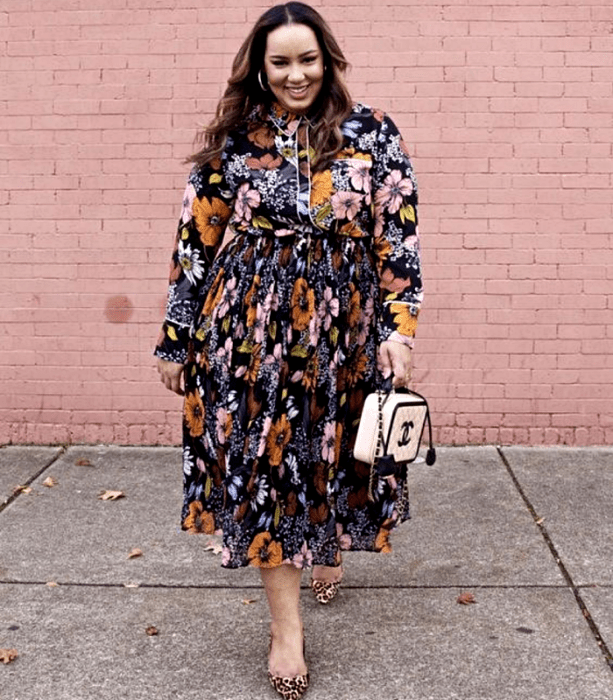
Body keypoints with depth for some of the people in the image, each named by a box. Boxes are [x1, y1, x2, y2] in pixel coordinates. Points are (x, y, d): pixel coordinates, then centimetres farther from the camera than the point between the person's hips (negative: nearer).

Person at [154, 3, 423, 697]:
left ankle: (331, 545, 46)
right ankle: (287, 625, 12)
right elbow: (196, 243, 5)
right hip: (251, 327, 0)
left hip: (344, 327, 0)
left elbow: (398, 237, -1)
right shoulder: (230, 140, 3)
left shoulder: (371, 134, 2)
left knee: (332, 448, 13)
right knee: (261, 460, 0)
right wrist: (177, 338, 5)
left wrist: (399, 327, -10)